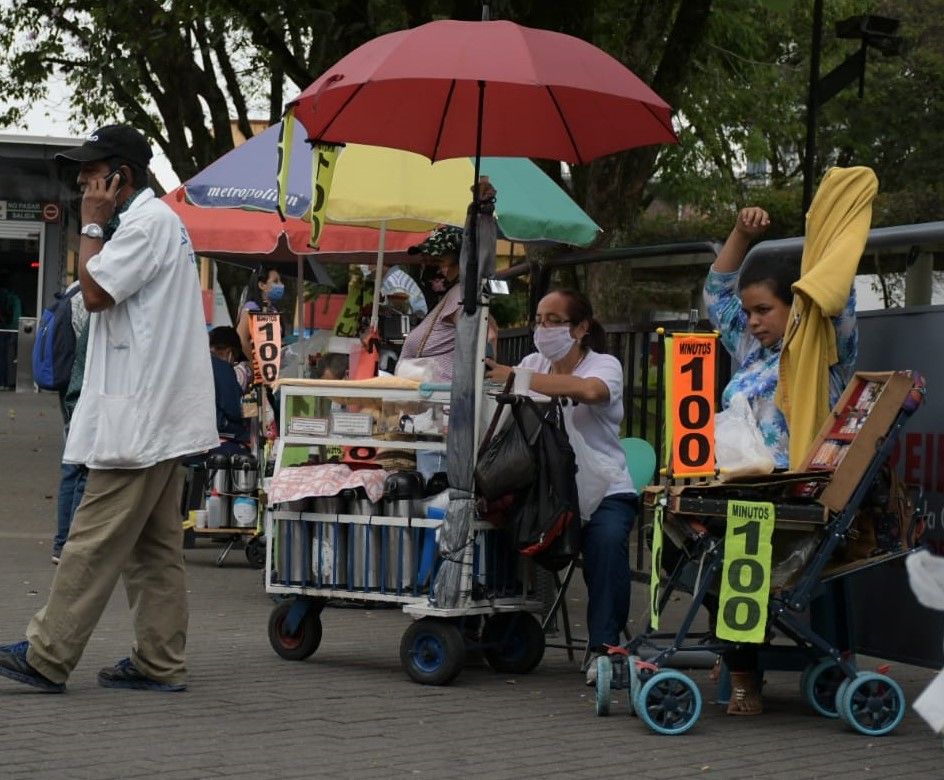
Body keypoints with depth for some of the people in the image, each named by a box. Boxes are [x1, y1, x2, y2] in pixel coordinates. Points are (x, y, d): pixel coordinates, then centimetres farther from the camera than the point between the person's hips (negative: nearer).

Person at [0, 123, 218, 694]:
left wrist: (92, 224, -9)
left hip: (139, 413, -11)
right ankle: (161, 662, 11)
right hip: (159, 413, 11)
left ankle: (47, 658, -8)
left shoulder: (149, 221, -12)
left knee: (96, 541, -9)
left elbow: (95, 292, -16)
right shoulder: (160, 221, 20)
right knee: (155, 547, 9)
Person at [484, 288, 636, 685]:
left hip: (604, 491, -4)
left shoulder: (605, 365, -4)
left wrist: (515, 377, -30)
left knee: (607, 539, -33)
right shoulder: (534, 364, 13)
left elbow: (588, 390, -29)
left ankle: (603, 646, -23)